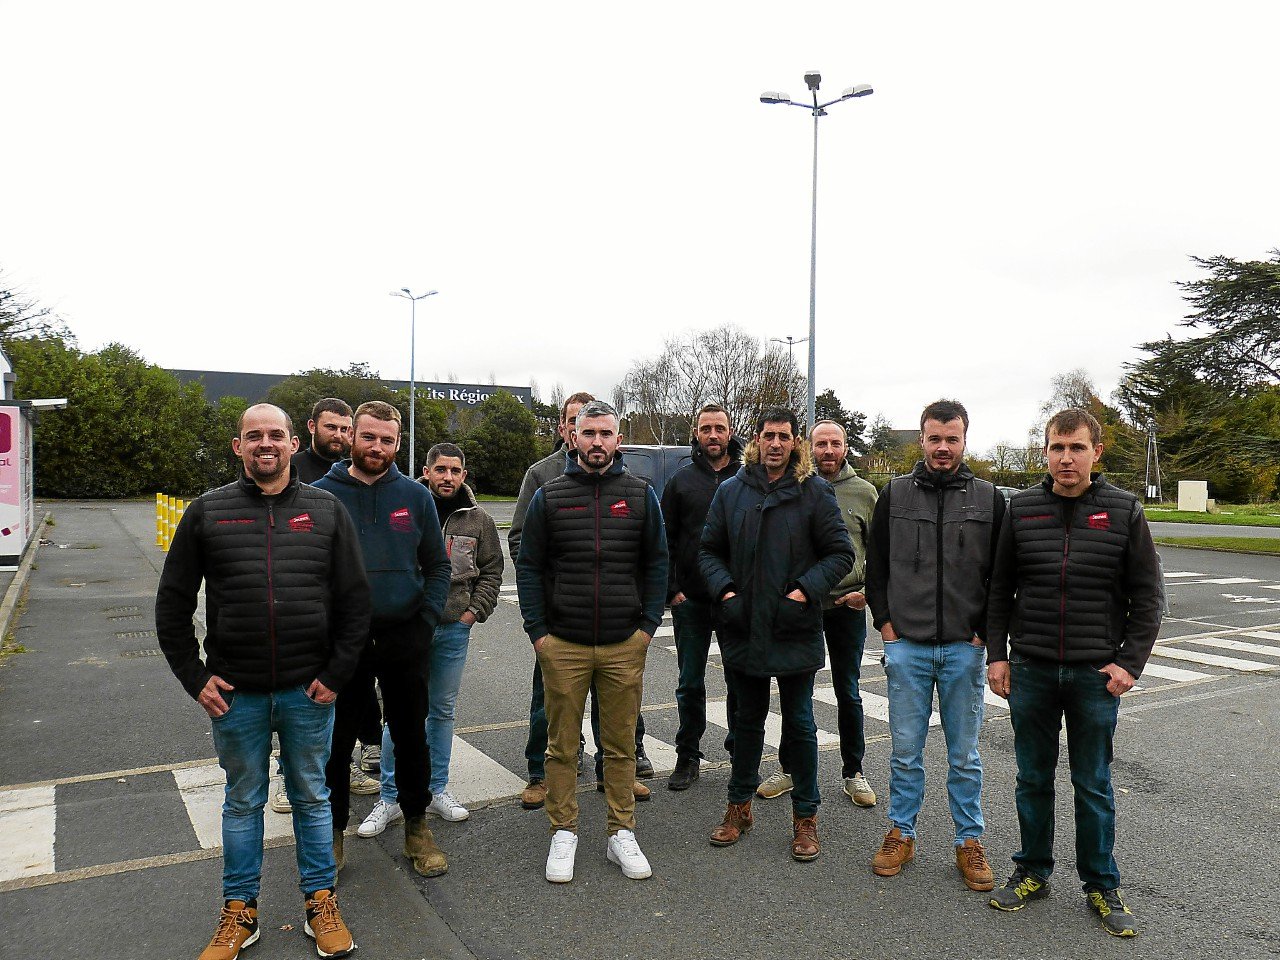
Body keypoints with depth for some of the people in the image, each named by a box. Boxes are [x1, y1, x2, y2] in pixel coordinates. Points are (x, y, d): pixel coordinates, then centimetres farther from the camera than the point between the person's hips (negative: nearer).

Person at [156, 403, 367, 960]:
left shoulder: (326, 511, 0)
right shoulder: (208, 512, 1)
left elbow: (355, 601, 1)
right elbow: (173, 602, 4)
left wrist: (336, 675, -5)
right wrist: (196, 678, -2)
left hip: (308, 691, 0)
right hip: (234, 693, 0)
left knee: (312, 798, 14)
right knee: (243, 802, 15)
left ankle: (321, 903, 30)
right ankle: (239, 913, 32)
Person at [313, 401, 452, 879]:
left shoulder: (415, 495, 2)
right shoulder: (321, 494, -3)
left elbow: (438, 565, 7)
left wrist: (426, 620, -4)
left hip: (405, 637, 1)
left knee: (411, 736, 12)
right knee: (336, 741, 9)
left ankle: (417, 826, 29)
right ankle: (333, 828, 29)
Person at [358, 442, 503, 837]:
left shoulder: (478, 520, 4)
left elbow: (492, 569, 12)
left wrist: (475, 610, 2)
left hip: (454, 630, 3)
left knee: (443, 712, 14)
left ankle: (437, 790, 28)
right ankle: (390, 798, 14)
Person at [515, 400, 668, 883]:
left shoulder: (641, 495, 4)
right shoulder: (549, 496, 2)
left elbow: (656, 563, 7)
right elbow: (529, 566, 3)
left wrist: (648, 625, -2)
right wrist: (537, 631, -4)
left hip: (625, 645, 1)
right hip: (562, 644, 0)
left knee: (621, 744, 10)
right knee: (562, 746, 9)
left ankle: (622, 834, 24)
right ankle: (563, 834, 24)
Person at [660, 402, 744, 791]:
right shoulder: (682, 481, 4)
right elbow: (665, 540, 4)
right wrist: (671, 590, -3)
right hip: (691, 600, 1)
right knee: (690, 683, 9)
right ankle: (688, 756, 22)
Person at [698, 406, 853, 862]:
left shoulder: (815, 492, -5)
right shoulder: (731, 491, 3)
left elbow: (841, 553, -4)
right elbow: (709, 550, 8)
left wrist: (805, 591, -16)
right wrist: (725, 590, -8)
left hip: (795, 631, -2)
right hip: (742, 630, 3)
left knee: (799, 725, 9)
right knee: (747, 721, 17)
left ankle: (806, 816, 25)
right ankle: (739, 806, 33)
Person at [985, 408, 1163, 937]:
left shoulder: (1124, 510, -2)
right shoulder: (1021, 508, 1)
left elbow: (1148, 595, 1)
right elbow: (1000, 589, 7)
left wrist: (1130, 663, -7)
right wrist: (996, 653, 1)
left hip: (1097, 674, -1)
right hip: (1030, 671, 2)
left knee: (1094, 785, 10)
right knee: (1033, 779, 13)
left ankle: (1102, 885, 27)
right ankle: (1033, 872, 29)